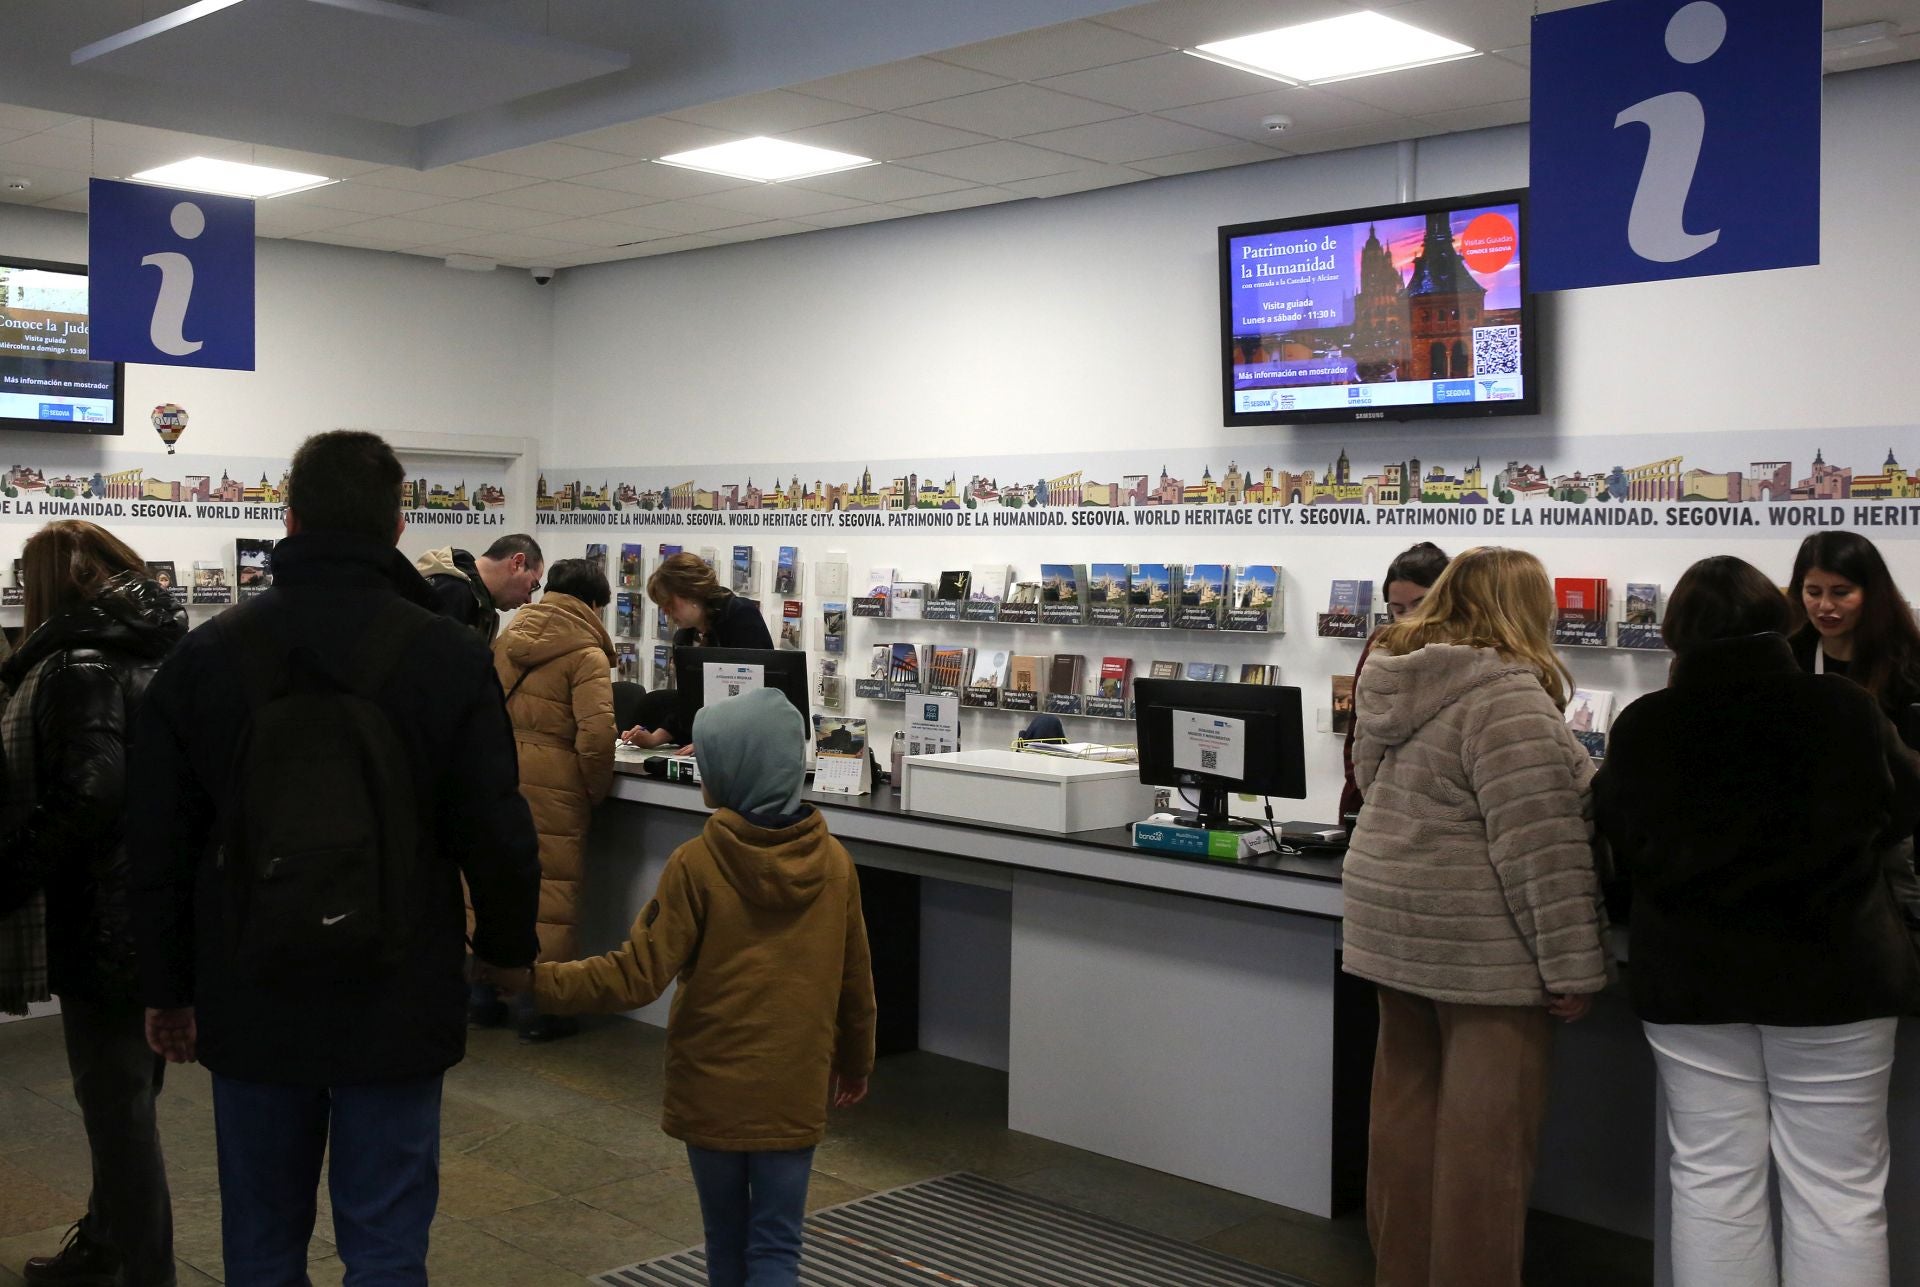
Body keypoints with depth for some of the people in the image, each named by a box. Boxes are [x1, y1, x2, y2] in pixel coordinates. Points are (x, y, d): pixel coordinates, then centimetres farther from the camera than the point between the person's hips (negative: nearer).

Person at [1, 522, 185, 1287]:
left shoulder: (79, 663, -14)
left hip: (107, 918, -9)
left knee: (117, 1099, 2)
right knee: (125, 1091, 21)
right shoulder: (163, 652, 11)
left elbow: (88, 798, -25)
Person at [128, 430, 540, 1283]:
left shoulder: (206, 655, -1)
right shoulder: (449, 657, -9)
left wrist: (168, 987, 15)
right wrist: (508, 945, 12)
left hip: (252, 1004, 3)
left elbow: (159, 844, 4)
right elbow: (497, 830, -6)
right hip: (397, 1006, -2)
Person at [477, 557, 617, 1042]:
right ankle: (541, 1008, 8)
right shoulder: (586, 655, -7)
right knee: (549, 891, 3)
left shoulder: (508, 638, 12)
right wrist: (597, 792, -2)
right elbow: (595, 736, -15)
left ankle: (483, 997, 25)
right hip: (549, 788, -6)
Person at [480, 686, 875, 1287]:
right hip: (795, 1090, 2)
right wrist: (856, 1062, 21)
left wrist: (535, 978, -8)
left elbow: (637, 976, -16)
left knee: (727, 1238, 17)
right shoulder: (834, 863, -3)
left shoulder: (697, 866, -14)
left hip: (714, 1089, -2)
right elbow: (855, 982, 6)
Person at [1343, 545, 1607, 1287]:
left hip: (1394, 929, 9)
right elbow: (1540, 846, -21)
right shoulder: (1505, 696, -18)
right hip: (1480, 946, -8)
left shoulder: (1394, 680, 9)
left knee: (1408, 1110, 15)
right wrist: (1573, 964, -17)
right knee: (1484, 1134, 1)